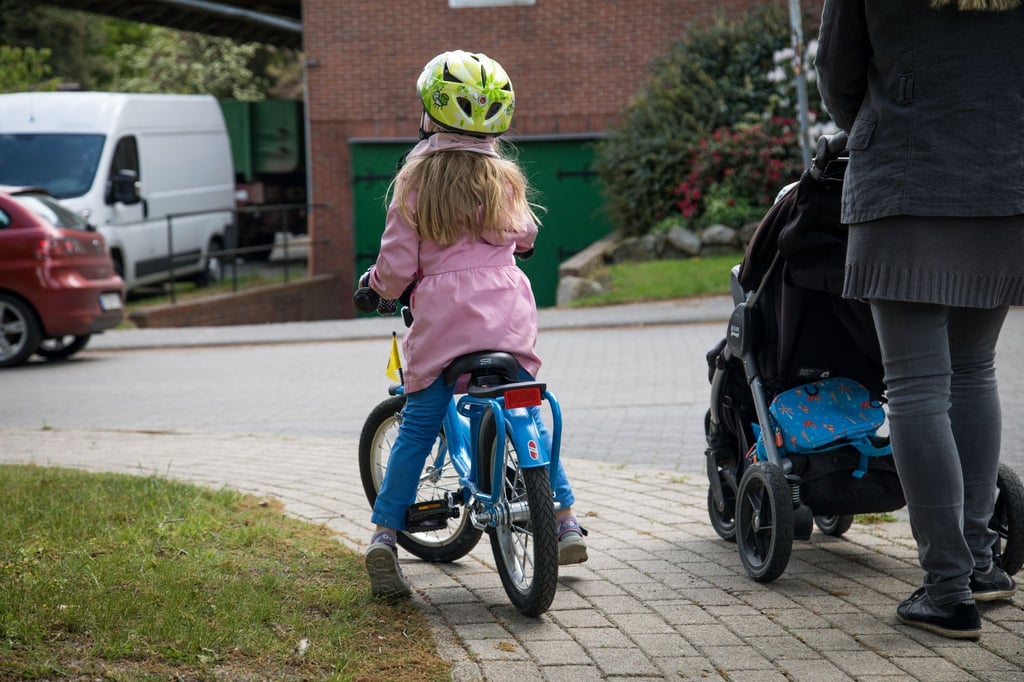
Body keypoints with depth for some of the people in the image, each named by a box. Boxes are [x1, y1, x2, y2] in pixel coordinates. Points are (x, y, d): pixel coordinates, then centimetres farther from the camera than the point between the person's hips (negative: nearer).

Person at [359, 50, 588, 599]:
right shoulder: (504, 179, 6)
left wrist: (378, 284, 19)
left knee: (416, 428, 5)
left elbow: (397, 266, -3)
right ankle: (567, 522, 18)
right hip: (507, 315, 2)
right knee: (529, 419, 15)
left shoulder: (414, 181, -2)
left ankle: (384, 536, -1)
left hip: (441, 320, -2)